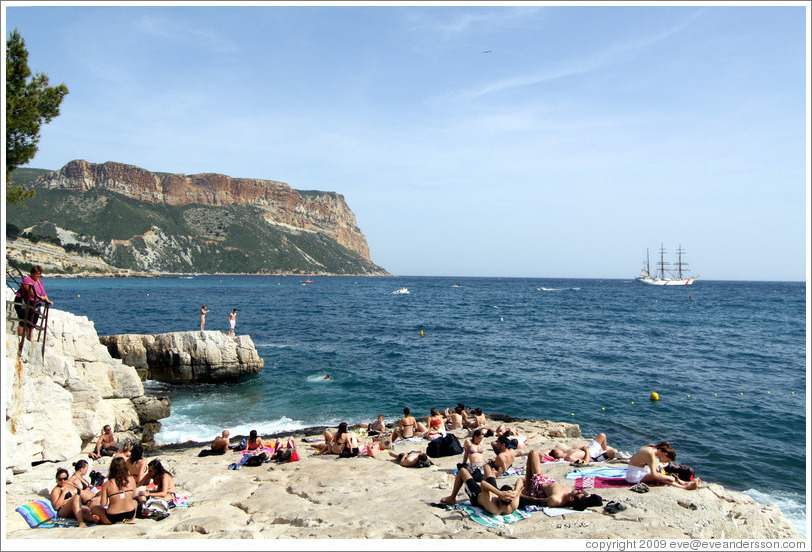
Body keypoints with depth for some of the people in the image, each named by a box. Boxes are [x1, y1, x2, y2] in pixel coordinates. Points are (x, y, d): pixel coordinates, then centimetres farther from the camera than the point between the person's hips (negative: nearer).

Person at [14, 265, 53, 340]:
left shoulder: (39, 281, 15)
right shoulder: (27, 280, -10)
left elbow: (43, 293, 18)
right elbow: (31, 291, -24)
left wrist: (47, 300, 4)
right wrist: (39, 297, -32)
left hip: (35, 306, 8)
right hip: (24, 304, -8)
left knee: (32, 324, 10)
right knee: (23, 322, -9)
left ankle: (29, 339, 19)